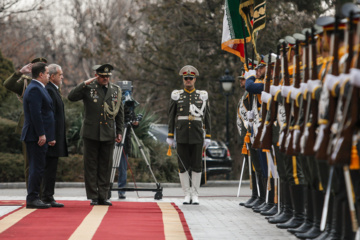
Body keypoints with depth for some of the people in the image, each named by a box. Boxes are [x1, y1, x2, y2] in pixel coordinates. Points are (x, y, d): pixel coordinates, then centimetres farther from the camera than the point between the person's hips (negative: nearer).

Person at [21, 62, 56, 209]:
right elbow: (35, 113, -21)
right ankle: (32, 198, -8)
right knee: (37, 168, -9)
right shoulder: (35, 89, -13)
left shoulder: (38, 88, 21)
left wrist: (50, 136, 22)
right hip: (36, 136, -11)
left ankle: (33, 198, 14)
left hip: (40, 136, 11)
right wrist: (41, 134, -22)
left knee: (37, 168, 11)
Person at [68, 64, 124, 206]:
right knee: (91, 166, 1)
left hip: (108, 135, 3)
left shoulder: (116, 90, 10)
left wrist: (119, 132, 10)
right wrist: (84, 84, -18)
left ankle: (103, 197, 10)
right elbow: (71, 97, -14)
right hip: (91, 134, -3)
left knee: (105, 166, 5)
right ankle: (93, 197, 5)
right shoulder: (88, 88, -1)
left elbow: (119, 113, 14)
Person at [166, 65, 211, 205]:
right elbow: (171, 117, 8)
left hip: (197, 137, 0)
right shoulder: (176, 96, 6)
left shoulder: (202, 96, 7)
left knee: (196, 166, 0)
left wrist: (208, 137, 1)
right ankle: (187, 194, 7)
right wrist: (170, 136, 4)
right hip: (182, 137, 0)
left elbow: (207, 118, 7)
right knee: (183, 166, 0)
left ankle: (195, 194, 6)